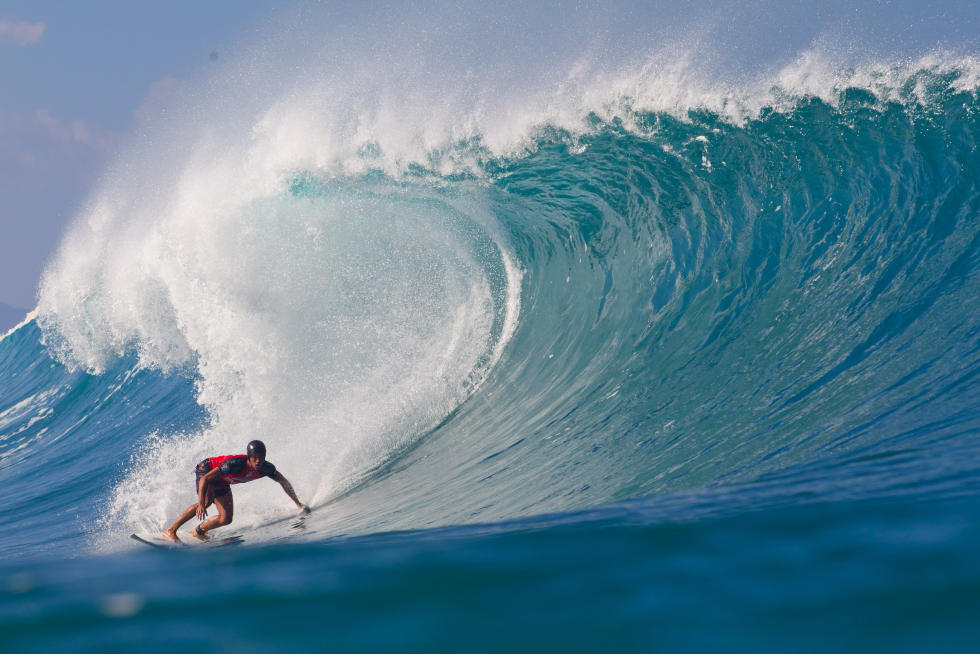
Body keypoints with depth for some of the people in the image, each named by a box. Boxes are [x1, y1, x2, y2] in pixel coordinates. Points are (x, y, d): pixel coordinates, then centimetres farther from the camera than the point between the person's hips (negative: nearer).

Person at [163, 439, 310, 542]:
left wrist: (298, 504, -4)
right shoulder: (236, 464, -40)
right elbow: (205, 479, -39)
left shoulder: (265, 468, -23)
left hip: (221, 482, 7)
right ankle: (171, 531, -30)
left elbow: (283, 482, -4)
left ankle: (199, 531, 23)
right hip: (206, 469, -7)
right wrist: (201, 504, -49)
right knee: (207, 501, -34)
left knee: (226, 519, -2)